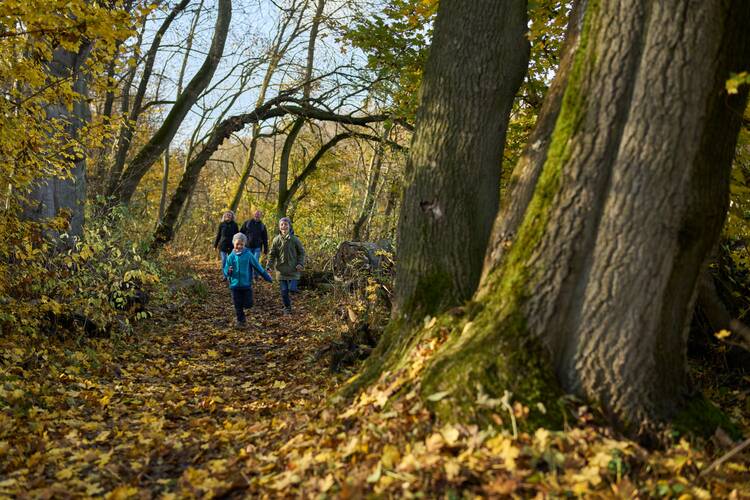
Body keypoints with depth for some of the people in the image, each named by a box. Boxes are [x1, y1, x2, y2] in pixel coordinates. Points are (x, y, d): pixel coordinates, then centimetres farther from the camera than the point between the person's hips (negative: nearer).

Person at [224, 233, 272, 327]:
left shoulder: (248, 255, -5)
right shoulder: (231, 256, -1)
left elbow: (257, 266, 2)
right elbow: (226, 272, 3)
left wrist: (266, 276, 5)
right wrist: (229, 271, -21)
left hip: (247, 284, -1)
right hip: (235, 285, 1)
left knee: (248, 304, 0)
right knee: (238, 305, 7)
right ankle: (240, 320, 25)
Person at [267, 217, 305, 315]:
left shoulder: (295, 239, -4)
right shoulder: (276, 240, -2)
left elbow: (301, 252, 4)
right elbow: (272, 254, 3)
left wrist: (301, 263, -7)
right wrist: (269, 265, -9)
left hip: (293, 269, 0)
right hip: (281, 270, 0)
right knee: (284, 290, 0)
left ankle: (288, 303, 28)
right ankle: (287, 307, 16)